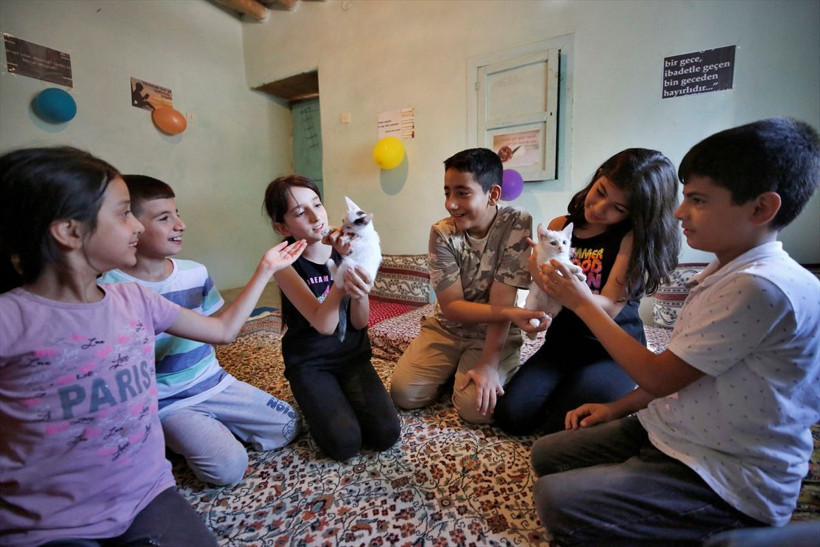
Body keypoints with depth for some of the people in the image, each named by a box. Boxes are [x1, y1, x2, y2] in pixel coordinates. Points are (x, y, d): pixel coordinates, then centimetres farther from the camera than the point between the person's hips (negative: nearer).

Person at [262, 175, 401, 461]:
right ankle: (316, 403, 12)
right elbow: (324, 325, -24)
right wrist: (342, 278, -37)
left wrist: (360, 293, -29)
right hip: (310, 362, -2)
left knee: (386, 434, -12)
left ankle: (341, 399, 15)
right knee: (345, 444, -18)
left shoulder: (346, 249, -5)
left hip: (353, 355, 3)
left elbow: (360, 322, -7)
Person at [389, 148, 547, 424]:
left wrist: (488, 364, -23)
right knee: (404, 392, -13)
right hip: (447, 327, 2)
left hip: (496, 332, -2)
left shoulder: (517, 223, -18)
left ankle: (463, 373, 10)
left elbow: (501, 300, -20)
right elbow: (451, 307, -15)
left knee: (476, 406, -23)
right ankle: (453, 369, 15)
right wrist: (510, 313, -29)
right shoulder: (441, 233, -13)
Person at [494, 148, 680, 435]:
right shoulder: (561, 226, 0)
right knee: (510, 416, -9)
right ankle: (563, 389, 17)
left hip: (614, 353, -3)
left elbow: (609, 307, -19)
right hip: (562, 343, 4)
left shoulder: (636, 238, -11)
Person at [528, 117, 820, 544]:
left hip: (728, 481, -8)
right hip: (670, 431, 8)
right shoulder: (726, 272, 5)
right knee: (547, 454, 6)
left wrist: (583, 303, -15)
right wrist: (617, 408, 7)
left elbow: (658, 377, -21)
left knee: (556, 499, -19)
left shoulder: (763, 287, -26)